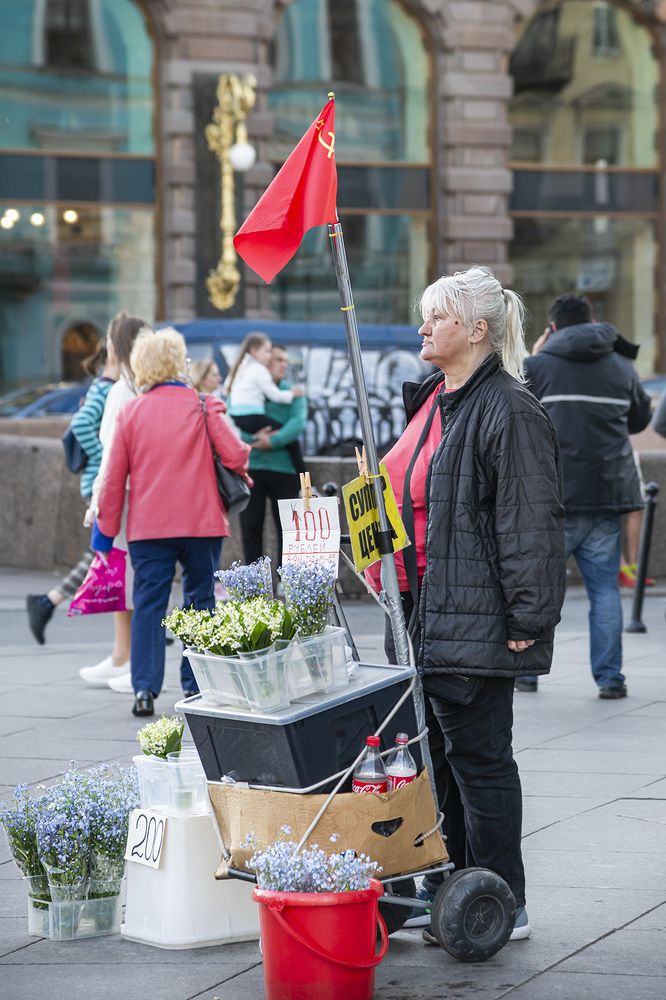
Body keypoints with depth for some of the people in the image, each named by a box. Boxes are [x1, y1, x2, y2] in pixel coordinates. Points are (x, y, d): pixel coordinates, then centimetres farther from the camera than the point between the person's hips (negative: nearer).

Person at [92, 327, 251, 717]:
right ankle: (195, 687, 9)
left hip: (148, 525, 1)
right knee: (199, 601, 9)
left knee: (149, 604, 2)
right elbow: (236, 454, -9)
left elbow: (115, 477, 5)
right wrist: (242, 462, 15)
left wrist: (106, 528, 13)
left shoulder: (131, 412, 3)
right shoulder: (202, 406, -3)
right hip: (201, 523, -1)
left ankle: (145, 688, -8)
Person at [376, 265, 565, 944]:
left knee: (478, 757, -3)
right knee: (436, 753, 14)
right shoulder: (429, 400, 14)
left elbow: (530, 525, -18)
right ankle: (449, 883, 25)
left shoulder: (509, 412, -15)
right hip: (421, 614, 9)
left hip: (473, 620, -9)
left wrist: (528, 618, -20)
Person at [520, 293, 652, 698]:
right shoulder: (622, 367, 9)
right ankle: (610, 677, 3)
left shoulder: (538, 366, -4)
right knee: (605, 587, 6)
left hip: (552, 499, -3)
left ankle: (526, 671, 11)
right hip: (607, 497, 3)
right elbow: (640, 419, 22)